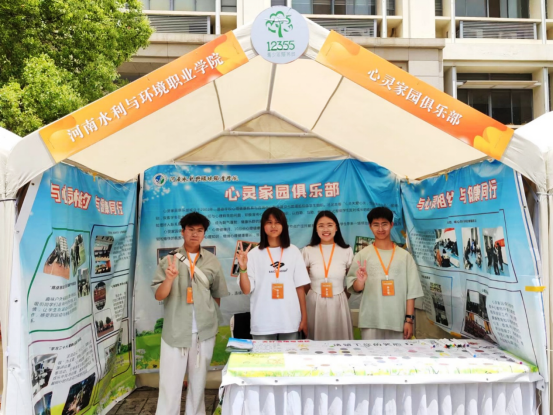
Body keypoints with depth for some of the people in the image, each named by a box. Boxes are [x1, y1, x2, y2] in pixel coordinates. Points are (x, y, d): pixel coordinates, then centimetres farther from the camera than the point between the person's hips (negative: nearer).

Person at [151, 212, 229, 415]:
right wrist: (169, 279, -23)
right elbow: (158, 295, -6)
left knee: (198, 382, 14)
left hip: (204, 331, 2)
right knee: (170, 383, 2)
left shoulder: (212, 261, 3)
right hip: (175, 331, -2)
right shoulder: (169, 260, -2)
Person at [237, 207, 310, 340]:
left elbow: (300, 287, 5)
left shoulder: (293, 251, 3)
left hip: (291, 322, 2)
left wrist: (304, 317, 4)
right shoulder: (254, 254, -2)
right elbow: (246, 289, -4)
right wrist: (243, 268, -20)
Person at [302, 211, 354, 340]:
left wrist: (339, 296, 7)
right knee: (316, 343, 7)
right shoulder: (308, 251, -1)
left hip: (339, 304, 1)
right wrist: (316, 295, 10)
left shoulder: (347, 251, 0)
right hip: (315, 304, 0)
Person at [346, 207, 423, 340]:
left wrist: (409, 319, 0)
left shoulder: (404, 256, 5)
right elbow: (355, 288, 2)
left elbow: (411, 291, 5)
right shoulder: (362, 255, 3)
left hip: (398, 321, 1)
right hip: (370, 321, -1)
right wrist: (360, 281, -18)